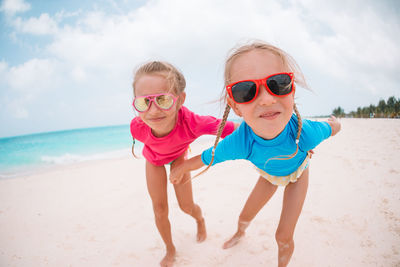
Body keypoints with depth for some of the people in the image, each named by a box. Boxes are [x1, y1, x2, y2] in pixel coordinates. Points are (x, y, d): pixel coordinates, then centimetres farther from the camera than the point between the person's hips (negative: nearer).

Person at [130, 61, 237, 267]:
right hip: (154, 158, 1)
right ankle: (170, 250, 32)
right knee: (159, 209, 3)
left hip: (178, 155, -1)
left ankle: (200, 219, 44)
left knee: (186, 206, 3)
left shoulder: (192, 123, -48)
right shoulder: (138, 127, -40)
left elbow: (229, 128, -40)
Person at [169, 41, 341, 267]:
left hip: (297, 173, -1)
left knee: (283, 237, -1)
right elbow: (204, 159, -24)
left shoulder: (304, 132, -45)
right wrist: (180, 169, -7)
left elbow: (332, 127, -19)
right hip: (269, 175, 1)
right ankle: (240, 233, 59)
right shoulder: (239, 143, -44)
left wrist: (333, 123, 4)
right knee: (245, 217, 19)